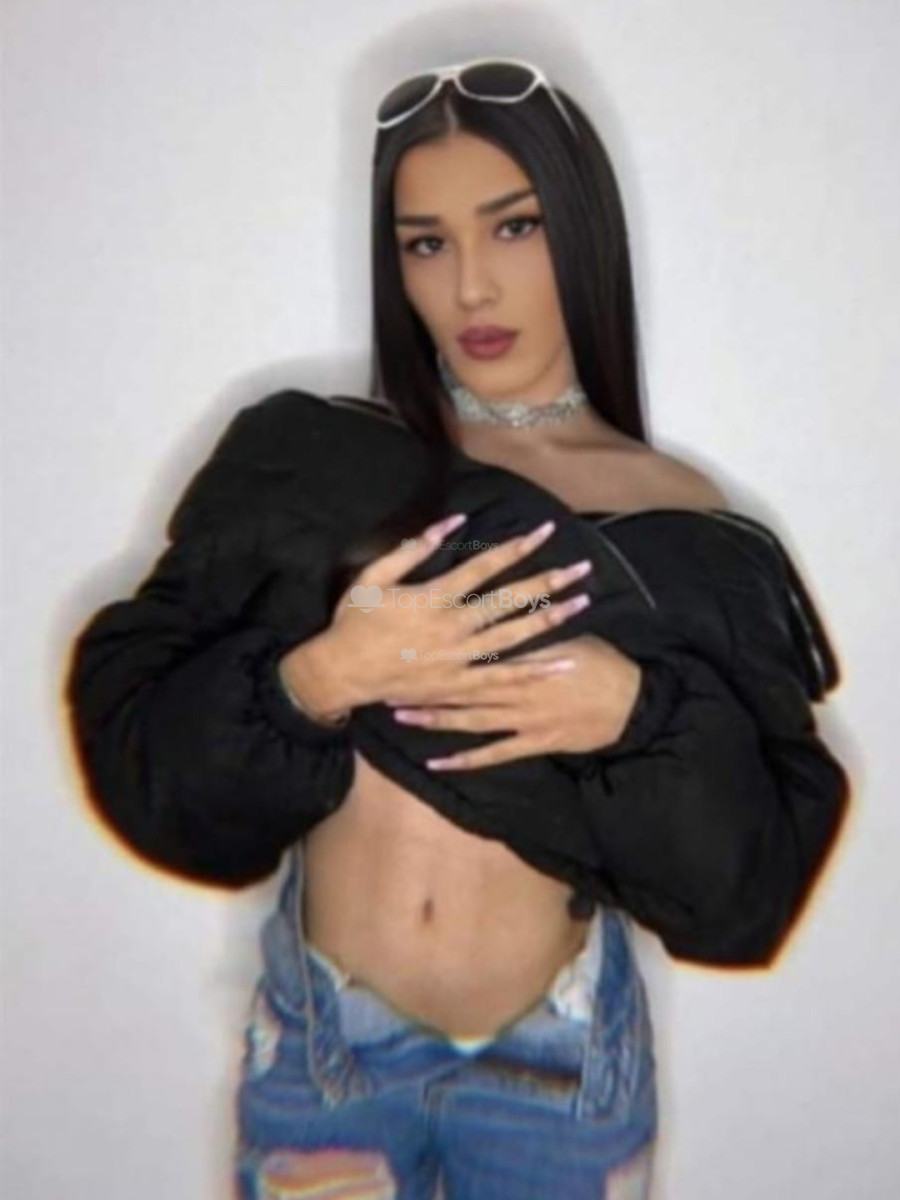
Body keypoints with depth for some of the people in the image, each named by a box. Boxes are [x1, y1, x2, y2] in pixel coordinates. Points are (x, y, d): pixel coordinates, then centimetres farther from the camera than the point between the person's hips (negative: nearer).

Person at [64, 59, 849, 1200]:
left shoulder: (683, 528, -5)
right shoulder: (300, 458, -5)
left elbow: (757, 872, -6)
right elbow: (128, 717, -9)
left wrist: (640, 712, -23)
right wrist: (311, 681, -25)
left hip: (560, 1059, 0)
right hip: (320, 1036, 0)